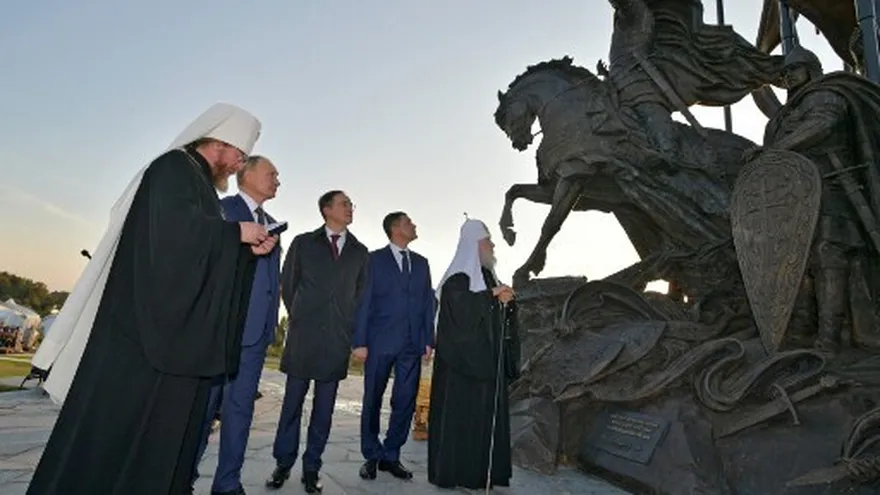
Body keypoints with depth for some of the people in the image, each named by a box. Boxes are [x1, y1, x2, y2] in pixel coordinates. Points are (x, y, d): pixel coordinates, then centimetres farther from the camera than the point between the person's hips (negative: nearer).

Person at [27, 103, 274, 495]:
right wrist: (236, 232, -14)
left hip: (178, 334, 9)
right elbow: (174, 227, -25)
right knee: (116, 430, -3)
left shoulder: (199, 182, 20)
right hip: (147, 328, -9)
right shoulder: (172, 168, -6)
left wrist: (248, 249, 7)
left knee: (162, 432, 10)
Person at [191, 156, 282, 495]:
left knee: (240, 407, 9)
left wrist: (271, 323, 10)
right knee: (204, 404, 3)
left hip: (256, 328, 6)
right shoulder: (220, 209, 1)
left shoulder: (272, 224, 19)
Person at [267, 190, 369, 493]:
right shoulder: (303, 243, 6)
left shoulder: (359, 251, 10)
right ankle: (283, 464, 19)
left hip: (338, 338, 2)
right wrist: (299, 318, 10)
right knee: (293, 400, 4)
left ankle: (311, 468, 16)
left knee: (324, 406, 5)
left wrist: (349, 327, 9)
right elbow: (287, 284, 10)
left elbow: (362, 294, 14)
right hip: (303, 335, -1)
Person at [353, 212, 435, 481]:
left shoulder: (421, 262, 14)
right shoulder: (375, 259, 2)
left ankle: (390, 456, 20)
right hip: (380, 341, -4)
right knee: (372, 400, 5)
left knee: (405, 402, 5)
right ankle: (372, 456, 21)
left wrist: (428, 340, 4)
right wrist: (360, 341, -9)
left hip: (412, 343, 4)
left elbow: (428, 302, 12)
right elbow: (364, 301, -3)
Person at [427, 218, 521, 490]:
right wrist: (492, 295, -15)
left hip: (487, 358, 8)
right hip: (462, 358, -8)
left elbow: (502, 317, 18)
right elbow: (460, 309, -23)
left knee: (486, 414, 9)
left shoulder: (488, 276, 17)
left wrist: (507, 301, -4)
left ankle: (481, 471, 18)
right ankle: (453, 472, 6)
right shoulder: (457, 278, -8)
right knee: (459, 414, -4)